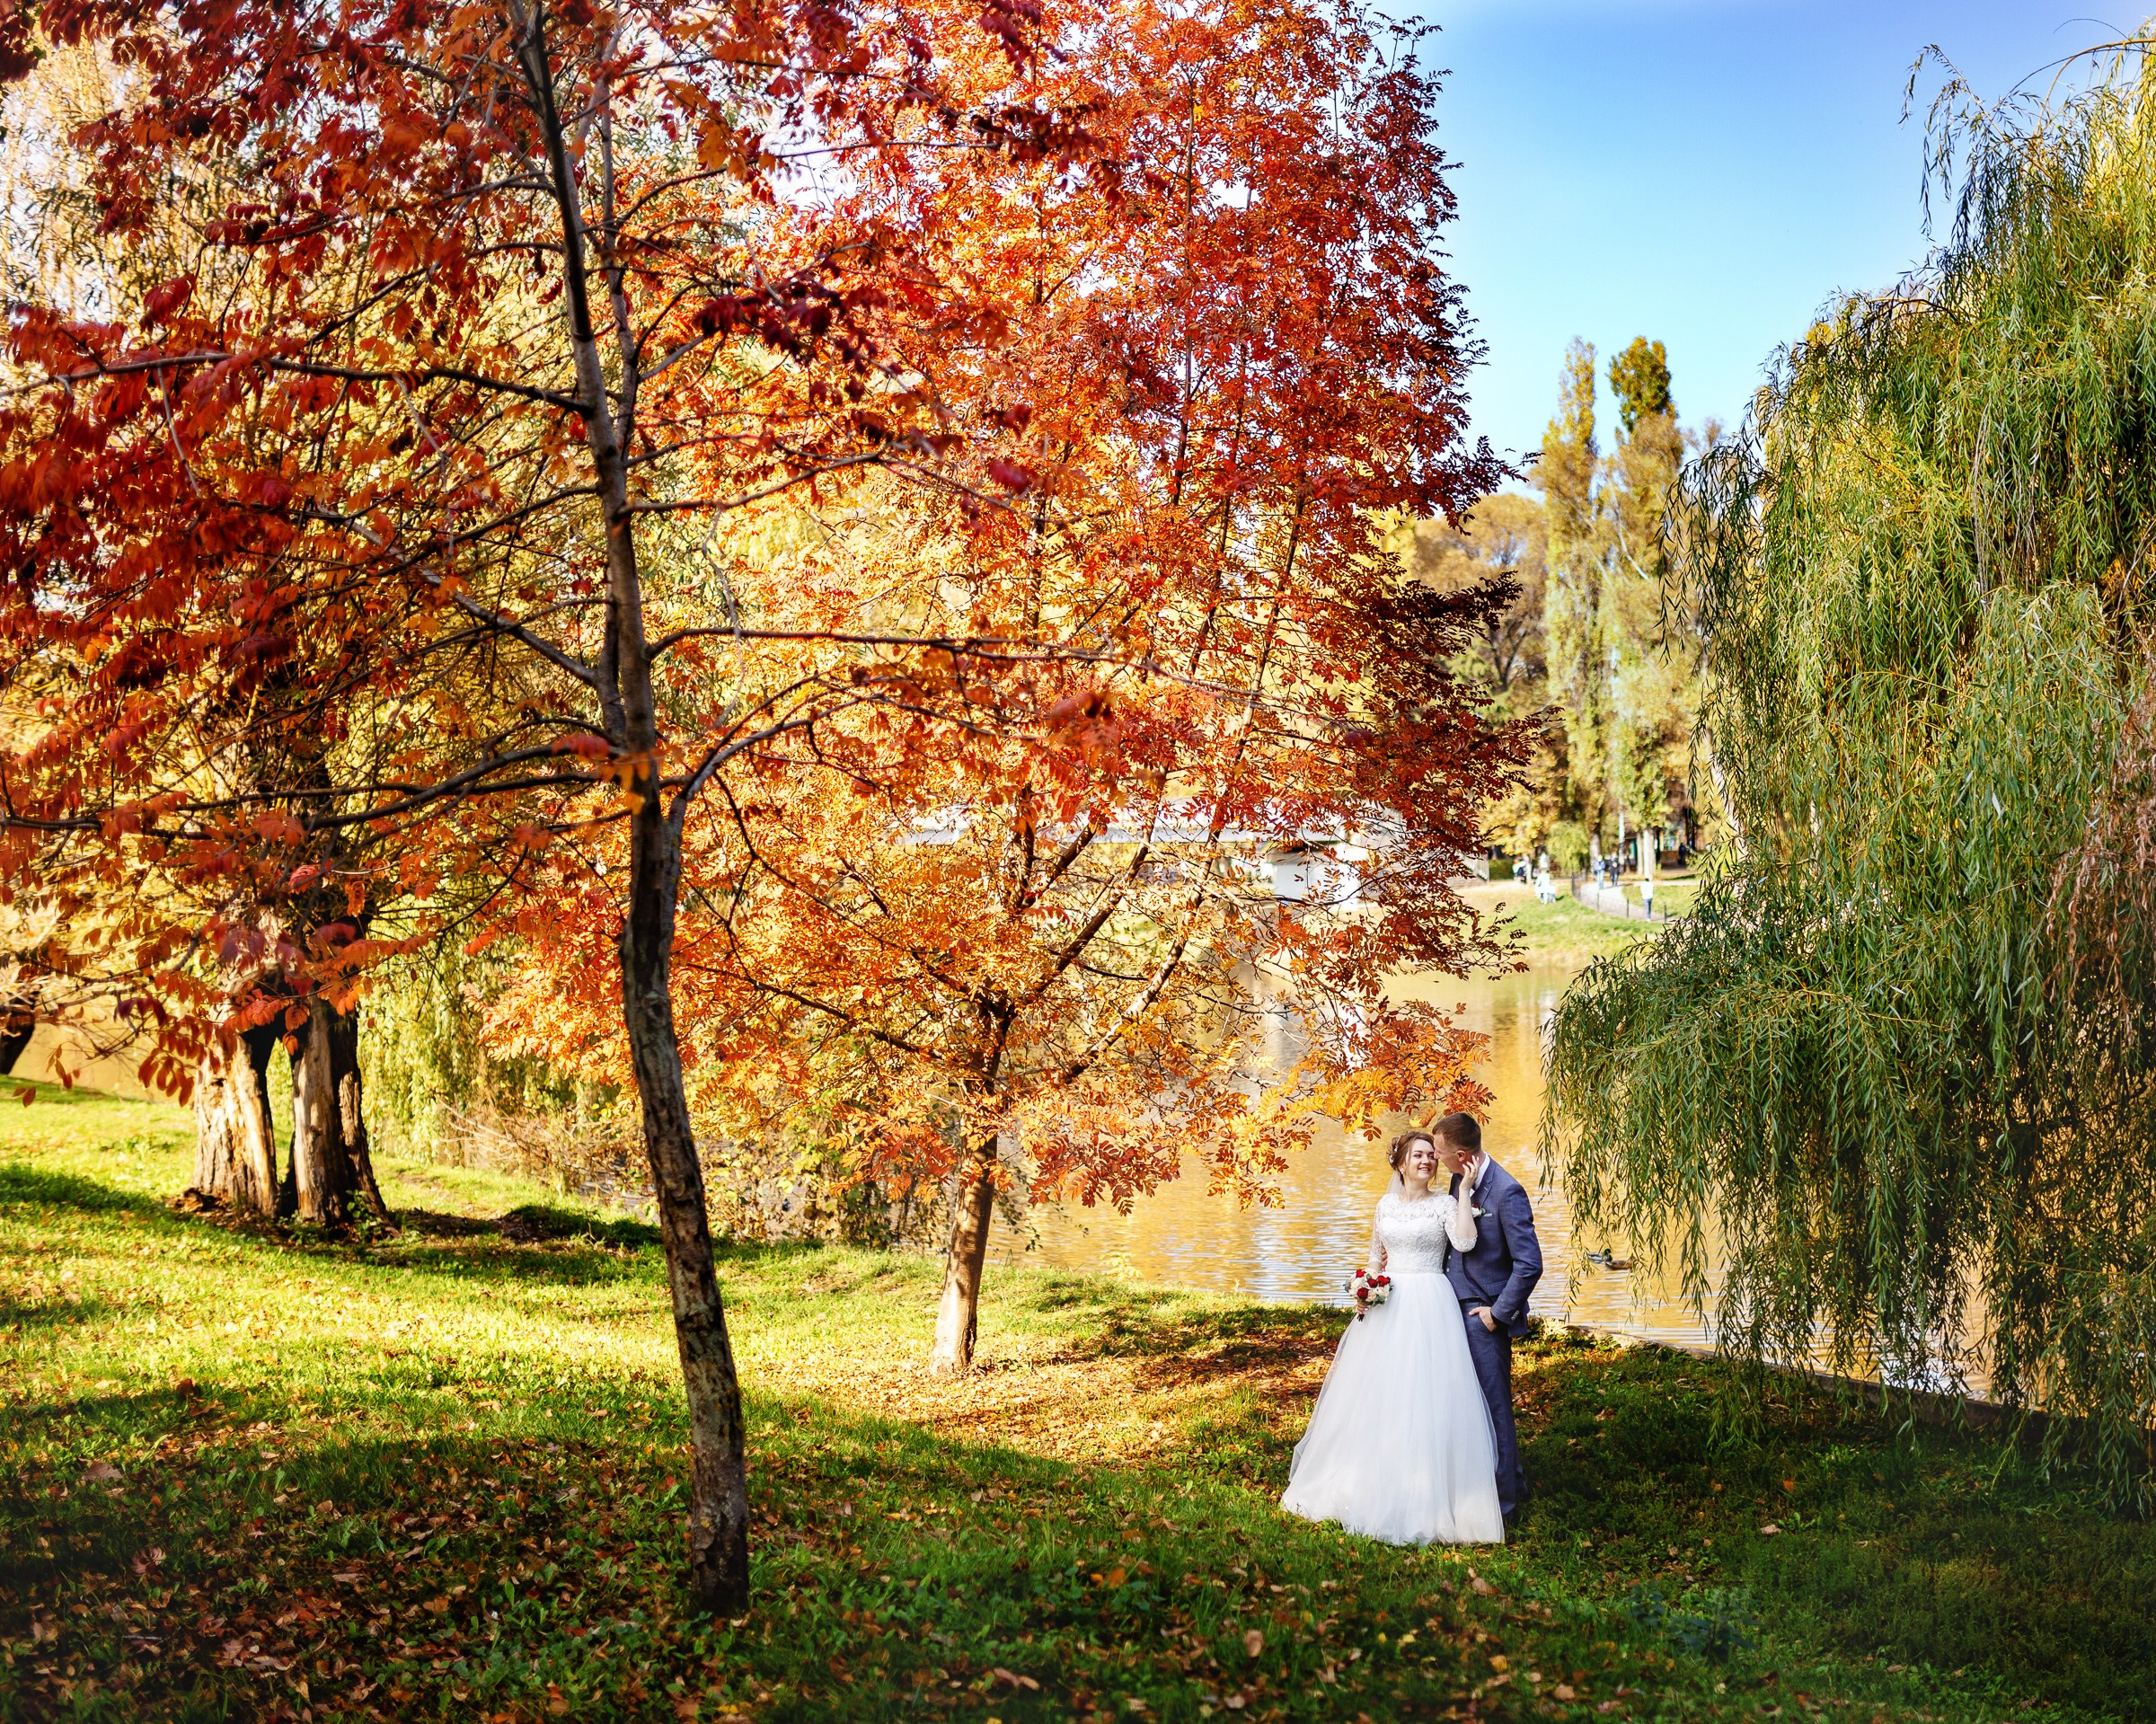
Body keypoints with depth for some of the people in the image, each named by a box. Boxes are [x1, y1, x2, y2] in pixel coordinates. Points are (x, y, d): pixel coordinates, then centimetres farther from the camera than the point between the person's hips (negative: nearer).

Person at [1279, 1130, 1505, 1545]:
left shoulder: (1444, 1204, -1)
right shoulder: (1386, 1205, 11)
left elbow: (1464, 1241, -19)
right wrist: (1364, 1287, 2)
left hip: (1429, 1308, -4)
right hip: (1387, 1305, 4)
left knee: (1424, 1396, -6)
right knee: (1376, 1395, 8)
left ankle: (1424, 1496, 2)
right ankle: (1372, 1488, 21)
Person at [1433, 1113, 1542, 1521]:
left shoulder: (1506, 1191, -19)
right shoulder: (1460, 1181, 6)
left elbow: (1529, 1264, -19)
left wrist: (1497, 1314, -14)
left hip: (1484, 1315, -8)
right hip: (1455, 1306, 8)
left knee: (1492, 1408, -1)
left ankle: (1502, 1501, 9)